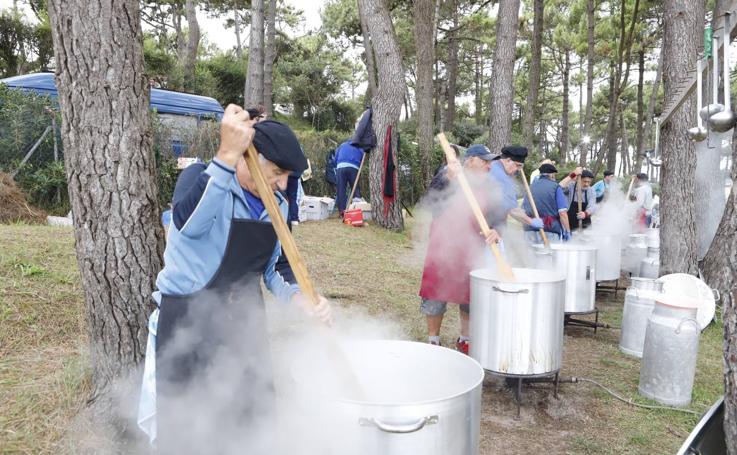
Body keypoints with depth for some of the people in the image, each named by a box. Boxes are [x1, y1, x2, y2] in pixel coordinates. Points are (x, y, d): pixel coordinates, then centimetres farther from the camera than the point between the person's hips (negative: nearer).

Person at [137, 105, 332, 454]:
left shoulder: (277, 205, 4)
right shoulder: (201, 177, -14)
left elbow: (276, 266, 9)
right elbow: (189, 223, -36)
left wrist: (301, 298, -11)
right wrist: (227, 155, -42)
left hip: (244, 319, 6)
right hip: (188, 321, -5)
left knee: (254, 419, 15)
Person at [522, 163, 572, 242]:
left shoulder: (530, 187, 12)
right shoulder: (555, 187, -2)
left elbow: (523, 210, 16)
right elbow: (562, 212, -10)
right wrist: (567, 231, -3)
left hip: (529, 230, 5)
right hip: (550, 231, -4)